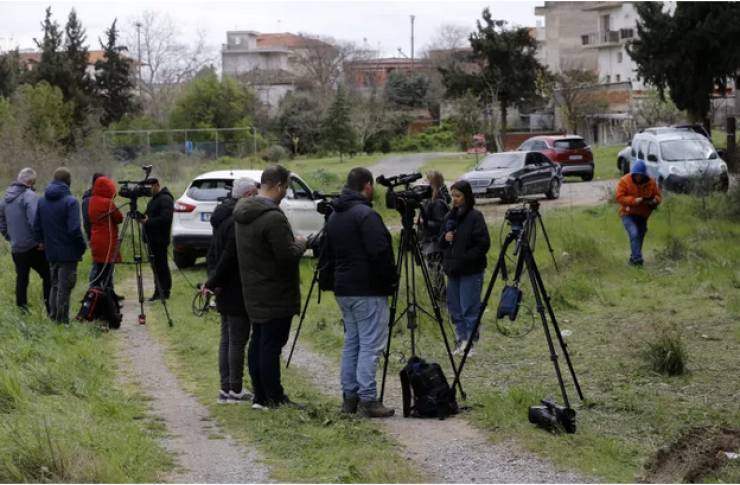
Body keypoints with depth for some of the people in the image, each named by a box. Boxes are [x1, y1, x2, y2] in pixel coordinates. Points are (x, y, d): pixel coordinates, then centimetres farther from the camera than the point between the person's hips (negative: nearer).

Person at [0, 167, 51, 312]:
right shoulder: (29, 196, -14)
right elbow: (34, 220, -24)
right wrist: (41, 239, -16)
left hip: (16, 249, 7)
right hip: (33, 247, -7)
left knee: (21, 279, 13)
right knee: (48, 276, 1)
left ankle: (21, 309, 14)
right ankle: (51, 309, -4)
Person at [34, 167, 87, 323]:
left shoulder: (41, 201, 5)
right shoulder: (70, 201, -16)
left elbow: (36, 227, 8)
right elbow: (74, 229, -21)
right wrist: (82, 246, -7)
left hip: (51, 252, 6)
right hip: (68, 252, -6)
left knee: (54, 285, 19)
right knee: (64, 287, 0)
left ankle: (53, 316, 22)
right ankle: (62, 320, 3)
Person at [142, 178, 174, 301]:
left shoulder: (165, 199, -13)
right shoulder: (154, 199, 19)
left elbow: (165, 218, -22)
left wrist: (148, 221, -21)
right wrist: (144, 217, 7)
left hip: (160, 239, -10)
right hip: (153, 239, 10)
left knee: (161, 265, -8)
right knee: (156, 266, 11)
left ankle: (164, 292, -5)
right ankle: (158, 292, 16)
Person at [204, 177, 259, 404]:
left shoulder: (223, 218, 13)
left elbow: (213, 252, 18)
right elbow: (229, 256, -22)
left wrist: (213, 279, 8)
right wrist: (214, 282, -12)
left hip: (225, 292, 10)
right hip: (237, 292, -10)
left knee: (227, 339, 13)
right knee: (238, 339, -3)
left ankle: (226, 388, 16)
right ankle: (235, 389, 1)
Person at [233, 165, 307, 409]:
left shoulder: (242, 212, 8)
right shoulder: (273, 217, -22)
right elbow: (287, 256, -23)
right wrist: (301, 244, -3)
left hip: (252, 293, 9)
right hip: (275, 296, -9)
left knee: (257, 342, 13)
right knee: (271, 345, -5)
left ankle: (260, 396, 20)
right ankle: (274, 399, -1)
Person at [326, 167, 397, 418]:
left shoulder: (334, 217, 14)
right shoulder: (366, 215, -15)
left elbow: (329, 253, 20)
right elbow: (380, 252, -20)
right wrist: (390, 279, -7)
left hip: (343, 290, 9)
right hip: (368, 290, -9)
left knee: (351, 342, 14)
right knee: (370, 345, -7)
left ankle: (349, 396, 14)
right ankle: (367, 399, -9)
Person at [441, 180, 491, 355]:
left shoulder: (475, 216, -8)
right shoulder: (450, 216, 12)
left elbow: (483, 244, -12)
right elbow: (441, 241, 19)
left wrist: (464, 259, -16)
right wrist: (445, 238, -4)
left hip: (470, 270, -7)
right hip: (453, 270, 7)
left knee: (469, 307, -5)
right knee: (454, 307, 9)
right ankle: (462, 340, 18)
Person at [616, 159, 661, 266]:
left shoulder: (650, 182, -2)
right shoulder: (624, 181, -12)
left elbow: (657, 196, 5)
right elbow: (619, 197, -16)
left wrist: (655, 200, -20)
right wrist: (634, 200, -29)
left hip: (643, 215, 4)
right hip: (628, 214, -4)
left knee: (640, 237, 12)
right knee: (634, 234, -23)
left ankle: (634, 259, 32)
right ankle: (637, 259, -24)